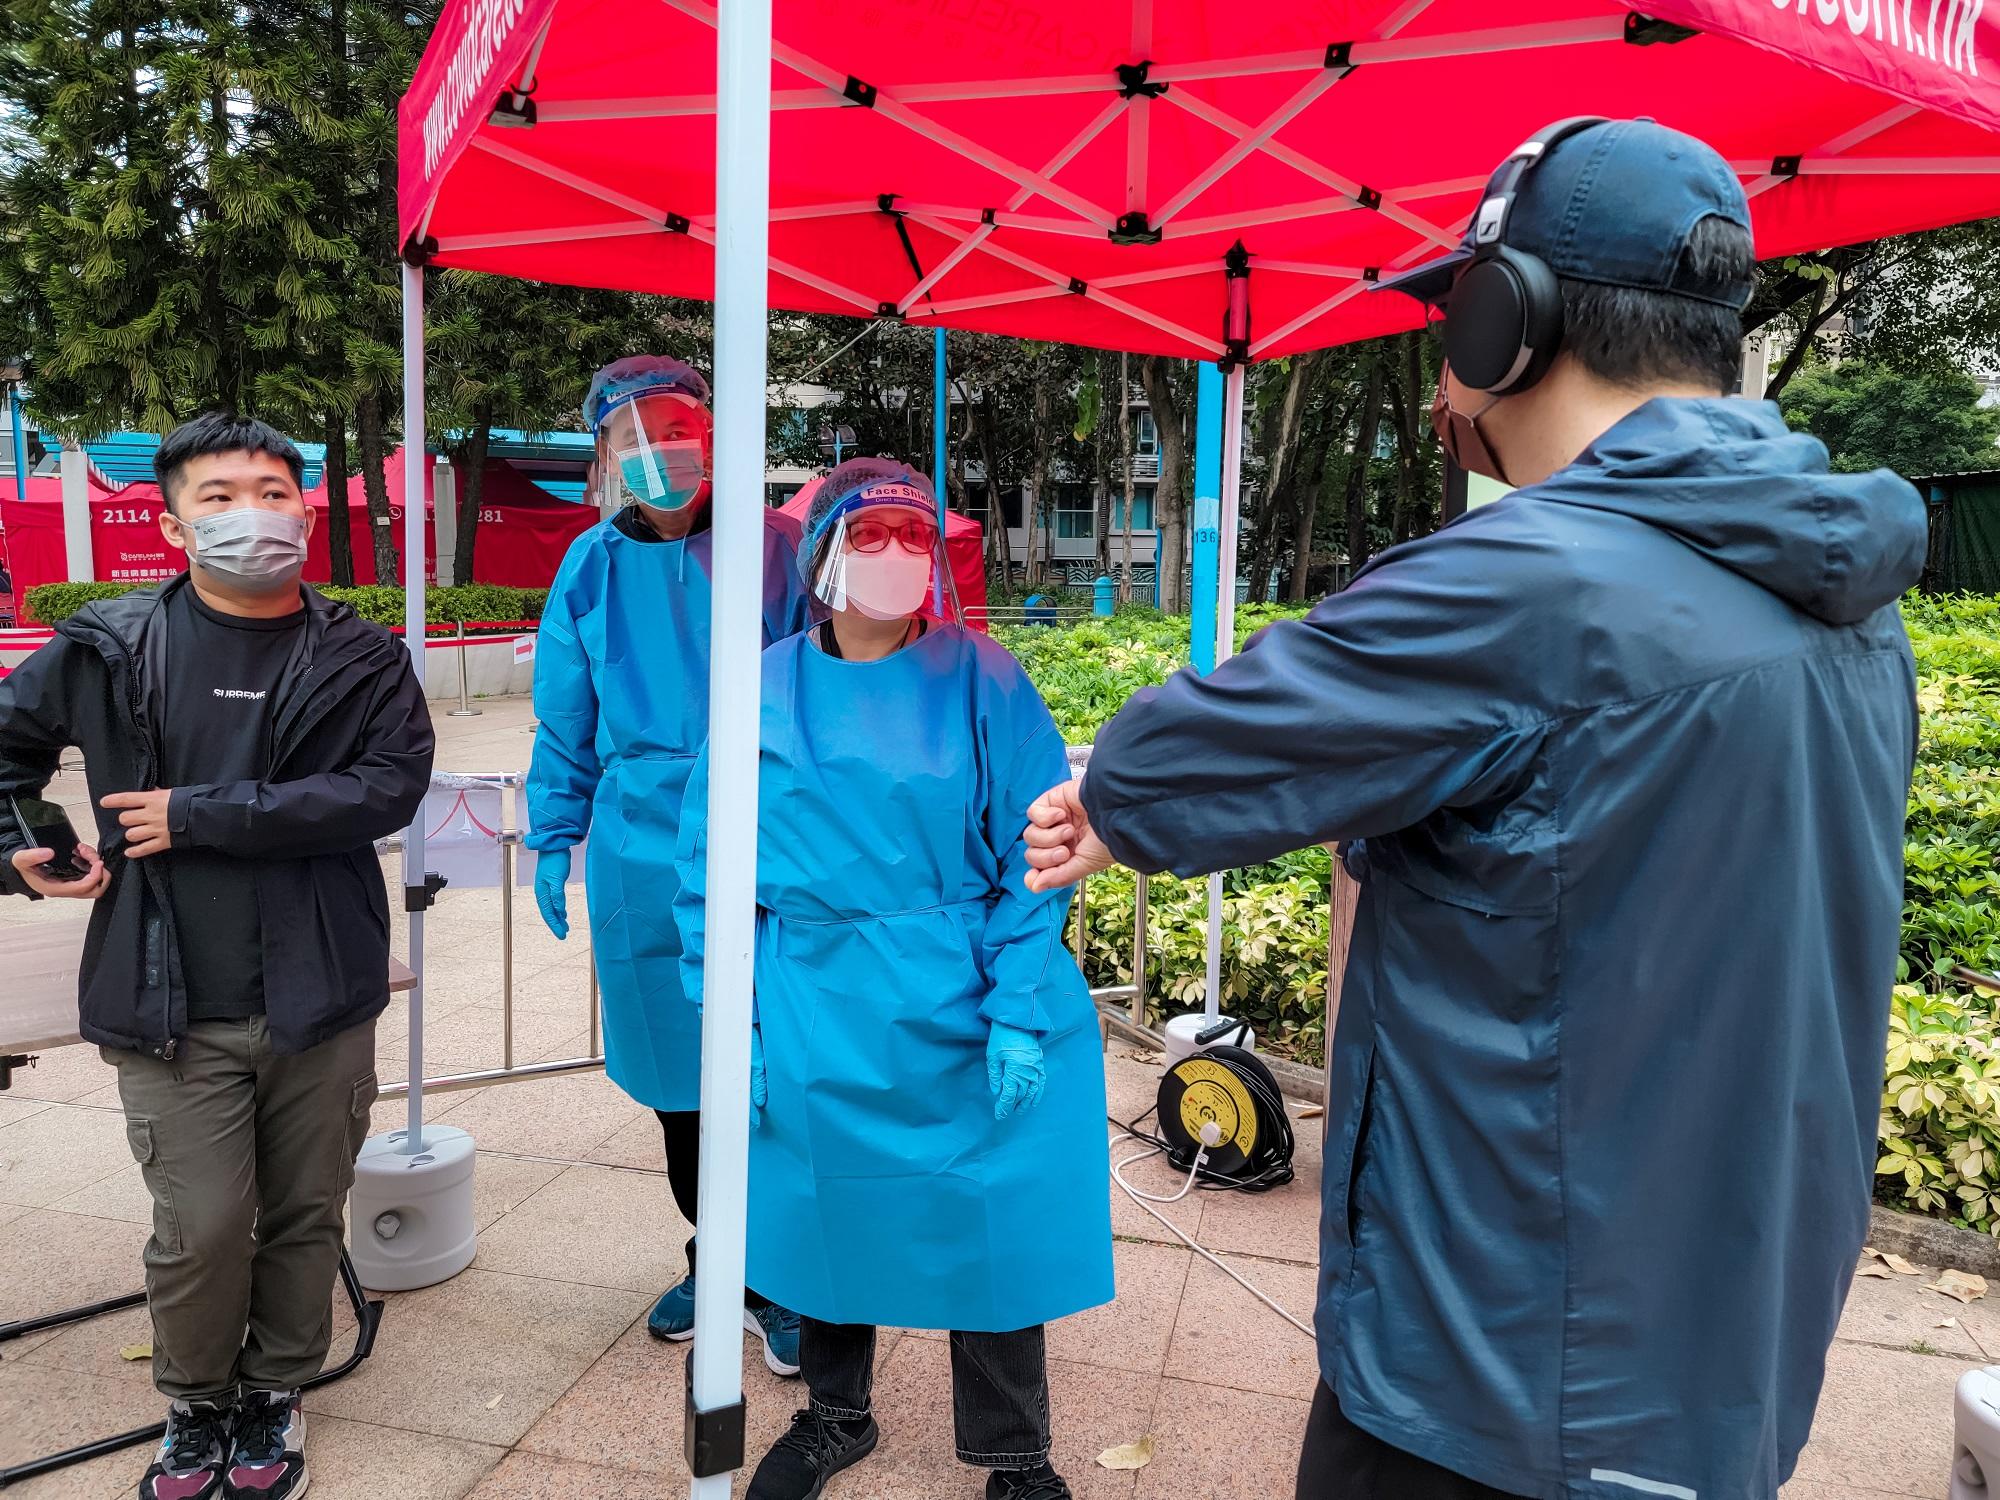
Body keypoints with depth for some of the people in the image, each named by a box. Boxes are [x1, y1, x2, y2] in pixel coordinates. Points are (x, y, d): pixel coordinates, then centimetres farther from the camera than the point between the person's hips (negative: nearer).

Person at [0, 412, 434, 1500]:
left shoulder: (362, 662, -1)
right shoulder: (111, 647, 2)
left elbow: (393, 785, -16)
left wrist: (197, 815, -16)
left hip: (321, 1002, 0)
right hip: (173, 1010, 0)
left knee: (305, 1216, 12)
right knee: (200, 1230, 2)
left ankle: (274, 1394, 36)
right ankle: (195, 1407, 31)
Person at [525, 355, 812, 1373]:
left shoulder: (768, 548, -3)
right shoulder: (593, 567, 5)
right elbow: (566, 723, 13)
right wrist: (554, 837, 13)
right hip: (643, 854, 3)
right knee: (675, 1076, 15)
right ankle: (710, 1260, 37)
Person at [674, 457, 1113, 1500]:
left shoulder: (981, 682, -5)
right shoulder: (766, 690, 0)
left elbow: (1031, 853, -8)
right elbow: (709, 866, 3)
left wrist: (1017, 1014, -15)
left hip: (964, 1018, -2)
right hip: (813, 1017, 2)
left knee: (988, 1225, 9)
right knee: (826, 1211, 18)